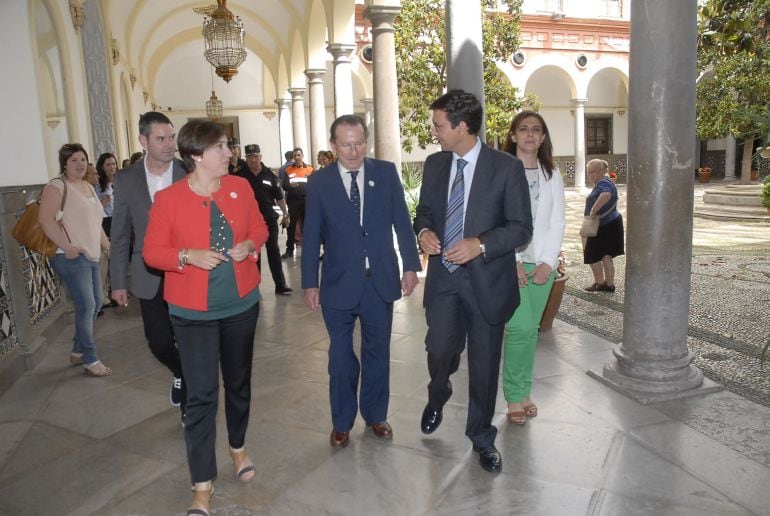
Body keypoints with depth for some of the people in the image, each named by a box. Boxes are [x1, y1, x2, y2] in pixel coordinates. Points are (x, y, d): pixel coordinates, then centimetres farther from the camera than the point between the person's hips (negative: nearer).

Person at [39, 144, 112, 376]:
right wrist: (67, 247, -22)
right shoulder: (57, 186, -9)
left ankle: (78, 352, 30)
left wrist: (108, 246, 19)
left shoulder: (89, 187, 17)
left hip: (91, 256, 9)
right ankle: (90, 361, 5)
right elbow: (45, 219, -20)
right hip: (72, 258, -9)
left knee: (95, 304, 14)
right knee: (86, 306, -7)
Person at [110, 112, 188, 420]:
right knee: (159, 343, 7)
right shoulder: (126, 180, -1)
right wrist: (118, 282, 4)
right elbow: (120, 236, 5)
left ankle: (189, 406, 27)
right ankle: (180, 374, 42)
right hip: (150, 277, 2)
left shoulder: (190, 174, -6)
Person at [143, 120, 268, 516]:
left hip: (241, 305, 4)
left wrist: (250, 245, -12)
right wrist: (188, 255, -23)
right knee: (201, 395, -2)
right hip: (193, 312, -3)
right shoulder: (168, 199, -9)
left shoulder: (240, 187, 0)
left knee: (238, 383, 18)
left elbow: (260, 229, 10)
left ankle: (238, 447, 43)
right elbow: (152, 252, -5)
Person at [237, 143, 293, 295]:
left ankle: (280, 284, 7)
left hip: (269, 217, 0)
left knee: (273, 250, 3)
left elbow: (279, 196, 4)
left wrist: (286, 214, 1)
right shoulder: (241, 175, -1)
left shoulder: (269, 174, 1)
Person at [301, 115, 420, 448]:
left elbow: (401, 221, 2)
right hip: (339, 283, -1)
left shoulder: (386, 172, 0)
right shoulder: (319, 181, -2)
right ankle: (341, 422, 28)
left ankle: (375, 415, 35)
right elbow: (312, 235, -1)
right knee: (341, 357, 10)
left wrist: (411, 266, -1)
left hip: (381, 280, 1)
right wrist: (310, 283, -2)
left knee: (377, 352, 15)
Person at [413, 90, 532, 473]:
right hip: (444, 274, 3)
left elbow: (521, 227, -8)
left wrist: (480, 244, -23)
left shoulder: (507, 168, -8)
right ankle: (437, 397, 40)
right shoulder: (434, 164, 6)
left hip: (487, 278, -3)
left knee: (484, 362, 8)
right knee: (439, 349, 3)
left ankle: (481, 436, 30)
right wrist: (423, 231, -8)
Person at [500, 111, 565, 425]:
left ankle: (523, 392, 22)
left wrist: (548, 263, -5)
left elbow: (557, 223, 7)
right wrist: (512, 262, -12)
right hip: (509, 262, -4)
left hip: (542, 263, 4)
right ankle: (515, 396, 7)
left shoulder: (552, 175, 10)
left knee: (530, 329, 8)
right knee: (521, 328, -10)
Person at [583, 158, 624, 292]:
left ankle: (599, 283, 13)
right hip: (611, 224, 10)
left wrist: (592, 211, -36)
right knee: (605, 256, 14)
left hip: (605, 226, -10)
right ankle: (609, 284, 19)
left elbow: (606, 195, -41)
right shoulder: (602, 183, 15)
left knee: (592, 255, 2)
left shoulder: (603, 183, -18)